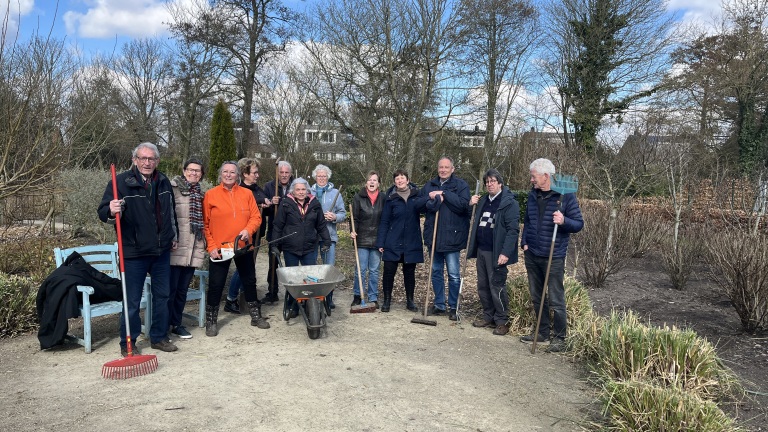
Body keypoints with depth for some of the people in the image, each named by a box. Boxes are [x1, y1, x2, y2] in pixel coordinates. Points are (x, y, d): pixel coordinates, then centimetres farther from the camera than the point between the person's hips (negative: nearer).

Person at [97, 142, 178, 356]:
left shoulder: (163, 182, 7)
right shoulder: (121, 181, -10)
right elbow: (103, 212, -12)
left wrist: (173, 236, 22)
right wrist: (111, 211, -34)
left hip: (162, 250, 6)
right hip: (134, 252, -5)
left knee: (162, 295, 14)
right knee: (132, 301, 2)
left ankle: (159, 337, 29)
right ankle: (127, 344, 17)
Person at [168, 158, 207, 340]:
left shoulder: (200, 194, 16)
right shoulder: (173, 188, -5)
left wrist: (204, 243, 18)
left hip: (193, 249, 6)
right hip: (175, 249, -6)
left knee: (183, 289, 14)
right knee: (171, 288, -1)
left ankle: (177, 324, 25)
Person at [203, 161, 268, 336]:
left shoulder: (246, 193, 3)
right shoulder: (211, 194, -3)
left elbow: (256, 217, 3)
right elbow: (205, 223, -4)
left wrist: (248, 230, -17)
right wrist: (211, 246, -11)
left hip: (244, 247, 3)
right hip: (219, 248, -3)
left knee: (250, 281, 14)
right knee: (215, 285, 3)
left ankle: (256, 316, 29)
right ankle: (211, 321, 16)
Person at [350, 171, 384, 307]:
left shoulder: (383, 198, 4)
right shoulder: (358, 197, -1)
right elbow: (354, 217, -1)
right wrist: (353, 231, -17)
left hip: (377, 239, 2)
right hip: (362, 239, -1)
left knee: (374, 270, 8)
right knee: (360, 269, 1)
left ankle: (373, 297, 17)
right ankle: (357, 296, 15)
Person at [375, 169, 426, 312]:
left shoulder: (416, 194, 4)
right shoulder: (391, 198, -1)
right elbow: (384, 222, -1)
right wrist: (380, 243, -4)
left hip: (412, 242, 1)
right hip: (393, 243, -1)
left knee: (409, 272, 11)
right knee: (389, 271, 1)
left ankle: (410, 301, 24)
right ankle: (387, 300, 17)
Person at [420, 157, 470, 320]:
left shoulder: (461, 185, -1)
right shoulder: (429, 186, 11)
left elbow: (462, 205, -17)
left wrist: (443, 194, -16)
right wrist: (437, 200, -17)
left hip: (452, 236, -5)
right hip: (433, 236, 5)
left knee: (454, 275, 0)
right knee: (436, 272, 13)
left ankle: (453, 307, 13)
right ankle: (439, 305, 25)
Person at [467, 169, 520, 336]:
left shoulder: (510, 203, -7)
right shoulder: (483, 201, 15)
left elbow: (513, 230, -14)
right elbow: (476, 224, 23)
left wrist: (505, 253, -21)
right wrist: (470, 205, 6)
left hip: (496, 252, -7)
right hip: (481, 250, 7)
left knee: (497, 287, -2)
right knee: (482, 286, 13)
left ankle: (502, 321, 10)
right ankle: (488, 316, 26)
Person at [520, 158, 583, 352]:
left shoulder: (566, 196, -10)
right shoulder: (533, 195, 8)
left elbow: (579, 223, -9)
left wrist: (564, 221, -28)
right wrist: (524, 242, 9)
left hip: (554, 257, -6)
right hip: (532, 255, 6)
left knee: (556, 300, 0)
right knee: (536, 297, 15)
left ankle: (559, 337, 14)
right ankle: (542, 332, 29)